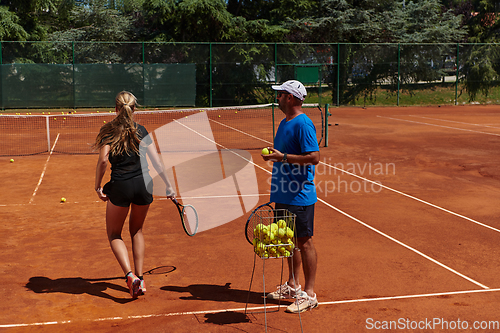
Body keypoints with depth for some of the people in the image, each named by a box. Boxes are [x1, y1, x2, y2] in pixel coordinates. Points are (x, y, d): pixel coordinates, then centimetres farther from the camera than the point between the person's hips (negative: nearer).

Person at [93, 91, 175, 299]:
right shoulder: (141, 131, 8)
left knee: (114, 234, 15)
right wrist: (168, 186, 10)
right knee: (137, 231, 23)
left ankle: (130, 275, -5)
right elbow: (156, 161, 4)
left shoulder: (108, 130, 0)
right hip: (143, 184, 3)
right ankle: (139, 279, 21)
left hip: (120, 186, -3)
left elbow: (103, 160, -13)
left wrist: (98, 186, -3)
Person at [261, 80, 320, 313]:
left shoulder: (303, 124, -16)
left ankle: (309, 294, 7)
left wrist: (283, 157, -22)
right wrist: (274, 156, 5)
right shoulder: (285, 122, 14)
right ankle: (292, 286, 30)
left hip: (299, 196, -9)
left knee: (304, 242, -2)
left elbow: (314, 157, -23)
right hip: (284, 194, 9)